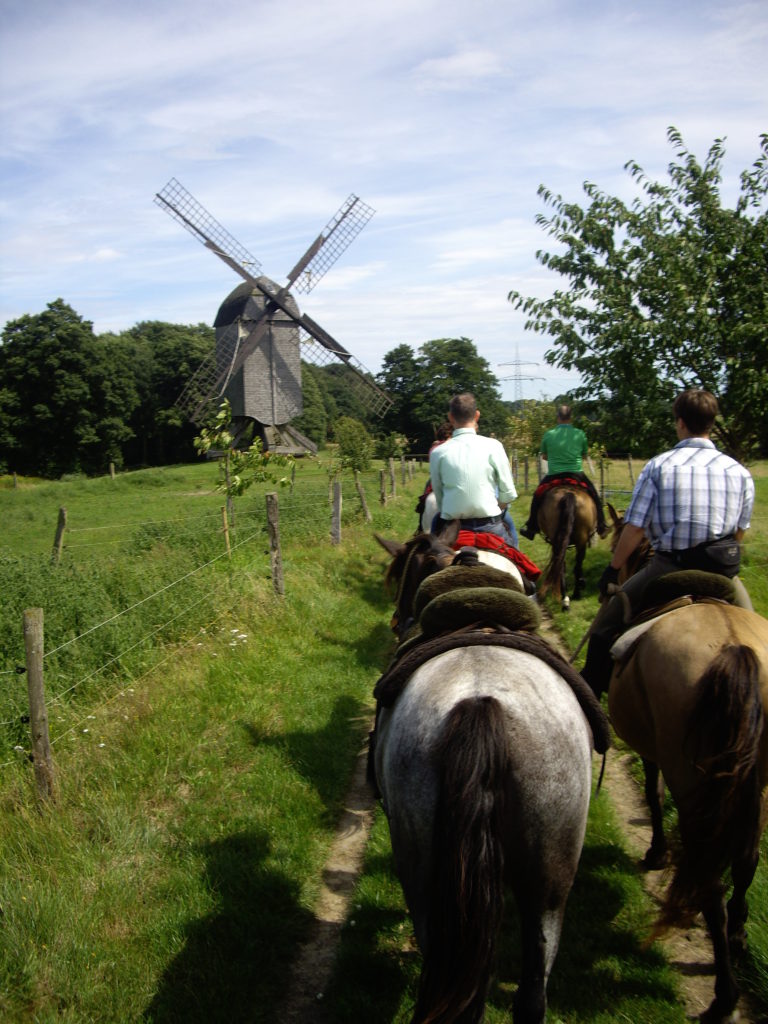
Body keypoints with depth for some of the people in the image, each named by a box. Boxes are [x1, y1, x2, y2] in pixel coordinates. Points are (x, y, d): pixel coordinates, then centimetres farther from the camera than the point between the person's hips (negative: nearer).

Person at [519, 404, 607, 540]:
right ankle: (601, 527, 23)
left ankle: (531, 528, 20)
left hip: (553, 476, 0)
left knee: (537, 496, 21)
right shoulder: (580, 434, -2)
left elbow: (544, 456, 10)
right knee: (594, 495, 22)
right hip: (576, 475, 0)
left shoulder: (548, 435, -3)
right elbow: (583, 455, 10)